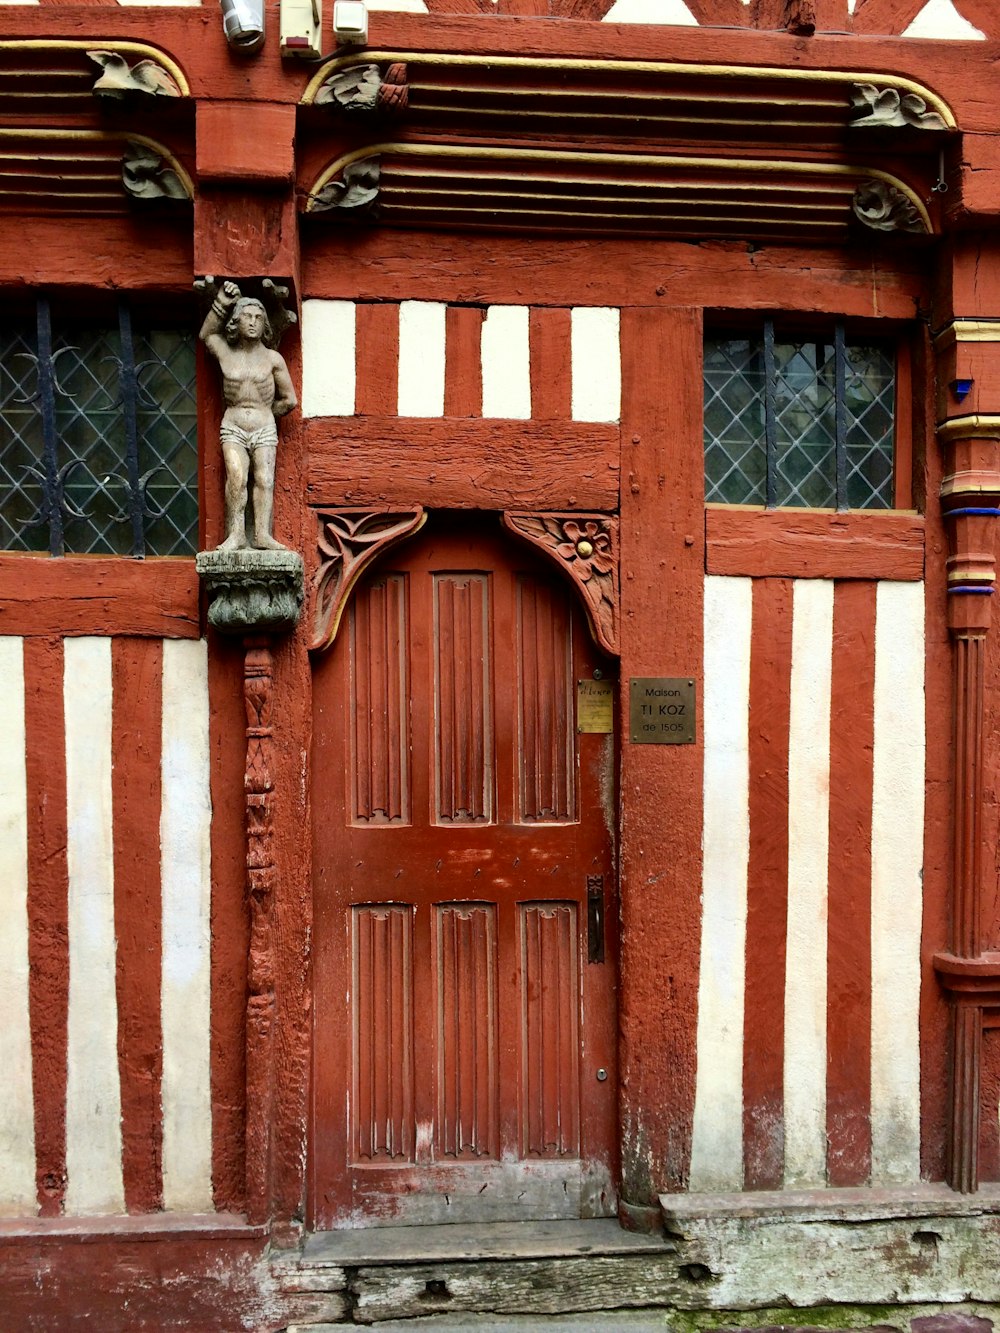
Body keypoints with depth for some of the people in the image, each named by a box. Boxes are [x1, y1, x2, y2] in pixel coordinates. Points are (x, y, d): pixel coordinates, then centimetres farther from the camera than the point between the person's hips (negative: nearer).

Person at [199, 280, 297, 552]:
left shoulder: (273, 358, 0)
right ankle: (236, 534, -24)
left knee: (264, 479, -16)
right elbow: (206, 334, 25)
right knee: (236, 476, -21)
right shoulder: (225, 353, 4)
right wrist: (222, 302, 17)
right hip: (232, 429, 0)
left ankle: (262, 535, -21)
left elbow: (289, 400, 7)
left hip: (264, 430, 0)